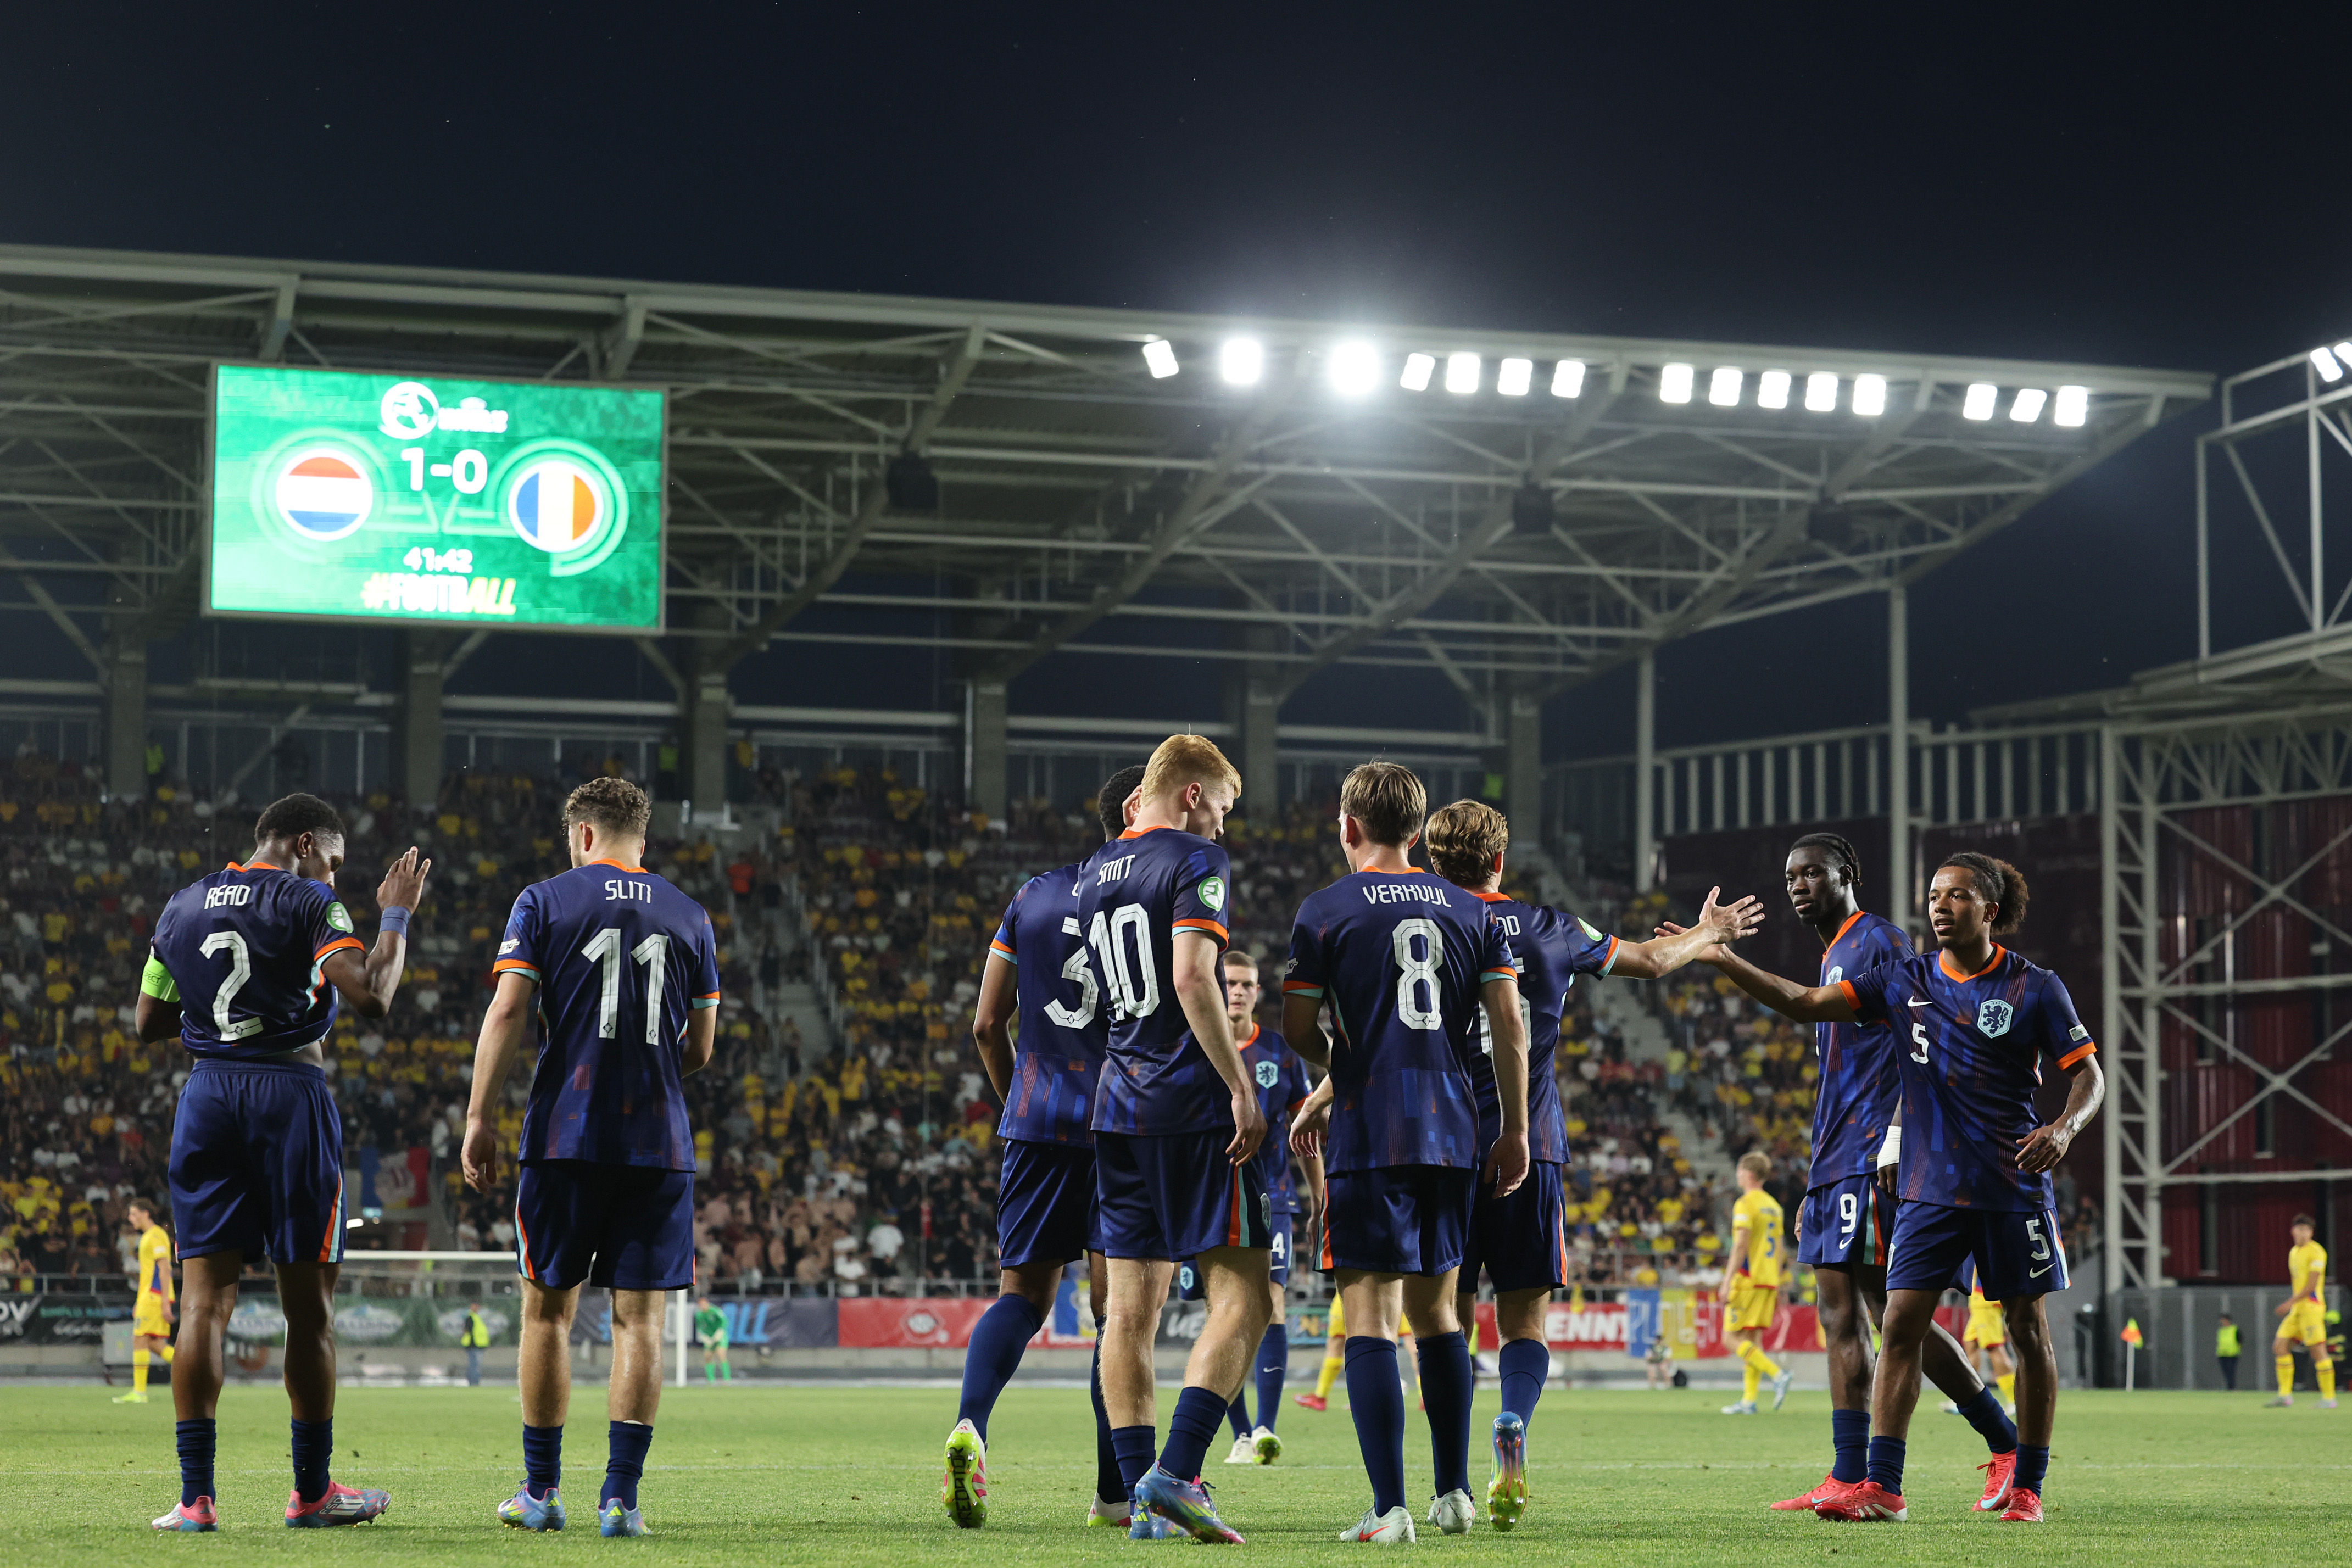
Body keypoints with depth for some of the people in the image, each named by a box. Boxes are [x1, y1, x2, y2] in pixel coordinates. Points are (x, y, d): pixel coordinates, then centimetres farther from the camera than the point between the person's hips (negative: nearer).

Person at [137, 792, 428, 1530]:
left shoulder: (182, 907, 13)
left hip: (207, 1093, 4)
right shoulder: (309, 905, -4)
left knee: (205, 1296, 2)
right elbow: (371, 998, -16)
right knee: (308, 1303, 5)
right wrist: (396, 917, -3)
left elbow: (148, 1022, 17)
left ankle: (195, 1496, -5)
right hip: (290, 1093, -4)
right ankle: (312, 1492, 12)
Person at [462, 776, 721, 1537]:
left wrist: (479, 1119, -3)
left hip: (566, 1134, -1)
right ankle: (621, 1496, -3)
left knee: (548, 1310, 8)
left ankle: (541, 1490, 12)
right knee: (639, 1317, 2)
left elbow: (508, 1012, -6)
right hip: (659, 1143, 2)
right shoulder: (689, 917, 10)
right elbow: (700, 1049, 12)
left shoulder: (545, 901, 3)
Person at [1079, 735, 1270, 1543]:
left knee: (1132, 1310, 7)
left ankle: (1143, 1500, 6)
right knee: (1240, 1300, -5)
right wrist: (1241, 1088, -19)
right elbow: (1192, 977, -20)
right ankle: (1175, 1473, -19)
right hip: (1193, 1104, -8)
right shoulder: (1196, 861, -7)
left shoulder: (1094, 873, 16)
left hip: (1118, 1105, 8)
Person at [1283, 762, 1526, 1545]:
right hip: (1452, 1132, 5)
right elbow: (1509, 1021, 7)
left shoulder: (1326, 910, -1)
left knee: (1369, 1311, -5)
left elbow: (1298, 1028, 0)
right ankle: (1454, 1493, 20)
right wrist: (1515, 1129, 12)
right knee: (1435, 1306, 17)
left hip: (1371, 1133, -5)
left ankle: (1389, 1509, -12)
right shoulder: (1469, 912, 11)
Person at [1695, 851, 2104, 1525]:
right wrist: (1720, 958, -6)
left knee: (2027, 1330, 4)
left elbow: (2089, 1074, 0)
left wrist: (2064, 1128, -21)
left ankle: (2028, 1487, 14)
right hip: (1929, 1186, 3)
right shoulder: (1904, 982, 5)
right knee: (1900, 1324, -6)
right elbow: (1804, 1003, 3)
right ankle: (1881, 1487, -5)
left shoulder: (2035, 988, -3)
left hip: (2012, 1186, -2)